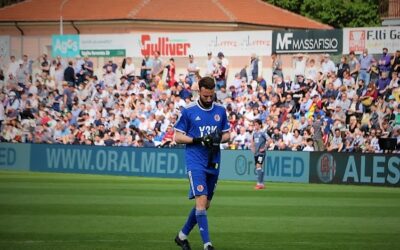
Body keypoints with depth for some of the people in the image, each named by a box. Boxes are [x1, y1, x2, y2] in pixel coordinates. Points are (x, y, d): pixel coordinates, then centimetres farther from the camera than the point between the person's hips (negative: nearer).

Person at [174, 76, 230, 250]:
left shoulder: (220, 110, 8)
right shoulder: (188, 111, -4)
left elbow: (227, 134, 15)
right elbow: (178, 137, -2)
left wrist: (219, 139, -8)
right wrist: (198, 140, -17)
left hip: (213, 163, 5)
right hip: (195, 162, -5)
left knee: (205, 204, 11)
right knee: (201, 200, -17)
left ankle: (182, 235, 29)